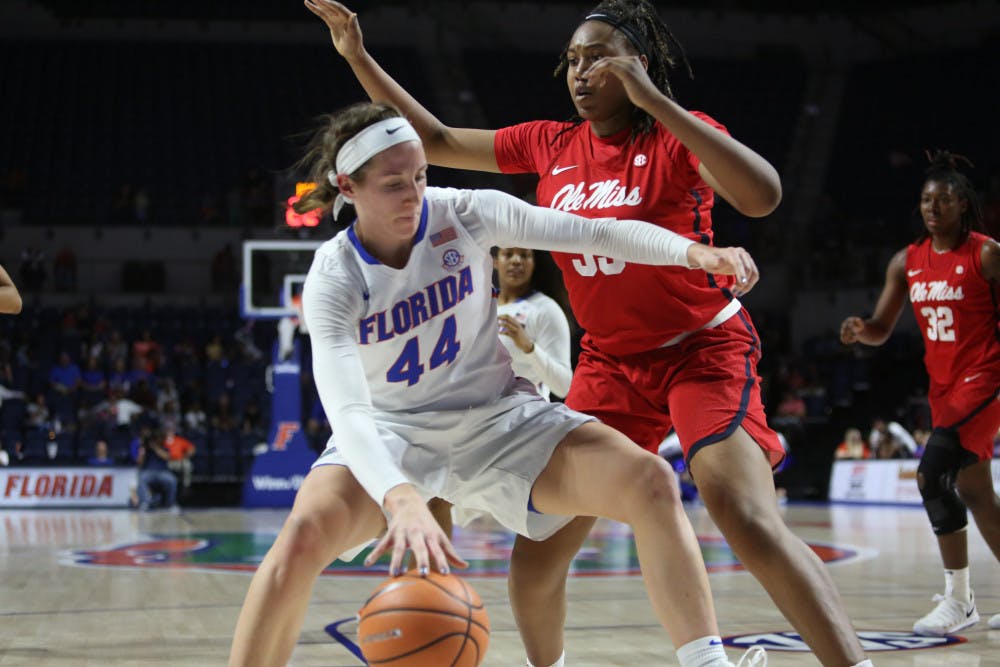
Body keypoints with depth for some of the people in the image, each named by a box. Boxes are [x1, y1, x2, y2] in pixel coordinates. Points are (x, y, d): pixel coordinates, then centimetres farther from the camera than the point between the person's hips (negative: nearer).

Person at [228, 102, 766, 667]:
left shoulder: (466, 215, -13)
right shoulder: (334, 281, -20)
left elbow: (592, 233, -14)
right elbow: (347, 411, -34)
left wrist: (691, 250, -31)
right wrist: (402, 502, -52)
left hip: (498, 418, 2)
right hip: (392, 432, -2)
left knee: (650, 482, -20)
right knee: (305, 535, -32)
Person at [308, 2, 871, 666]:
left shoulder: (677, 137, -12)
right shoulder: (550, 145, 4)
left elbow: (762, 195, -31)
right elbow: (437, 141, 14)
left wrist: (655, 101, -31)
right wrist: (358, 56, 9)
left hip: (704, 349, -5)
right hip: (611, 362, 6)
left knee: (749, 520, -28)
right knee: (535, 559, 4)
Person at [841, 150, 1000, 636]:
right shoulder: (907, 262, 8)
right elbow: (882, 329, 10)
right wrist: (860, 330, -13)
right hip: (942, 385, 7)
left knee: (933, 473, -20)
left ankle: (958, 600, -14)